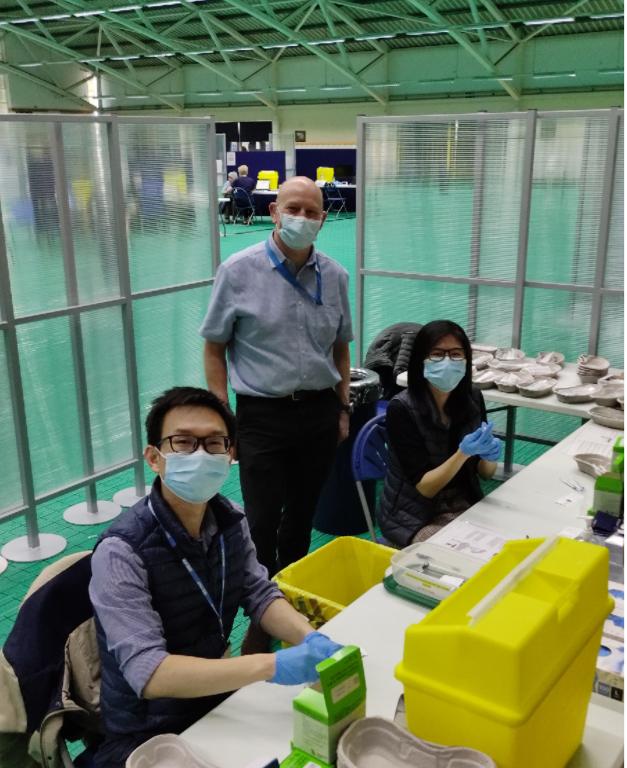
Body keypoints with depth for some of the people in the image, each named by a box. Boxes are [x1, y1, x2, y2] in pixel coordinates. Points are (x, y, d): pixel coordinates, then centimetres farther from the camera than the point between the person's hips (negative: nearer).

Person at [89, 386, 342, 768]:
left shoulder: (229, 520, -5)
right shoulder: (121, 552, -24)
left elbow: (261, 594, 3)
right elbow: (149, 673, -30)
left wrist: (310, 639, -17)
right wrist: (271, 666, -38)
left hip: (218, 700, 6)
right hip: (149, 737, -5)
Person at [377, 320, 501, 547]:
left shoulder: (473, 398, -4)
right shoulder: (401, 409, -20)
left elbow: (485, 473, 5)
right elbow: (423, 487, -18)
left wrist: (489, 455, -17)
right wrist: (464, 452, -31)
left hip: (464, 504, 5)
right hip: (415, 515, -5)